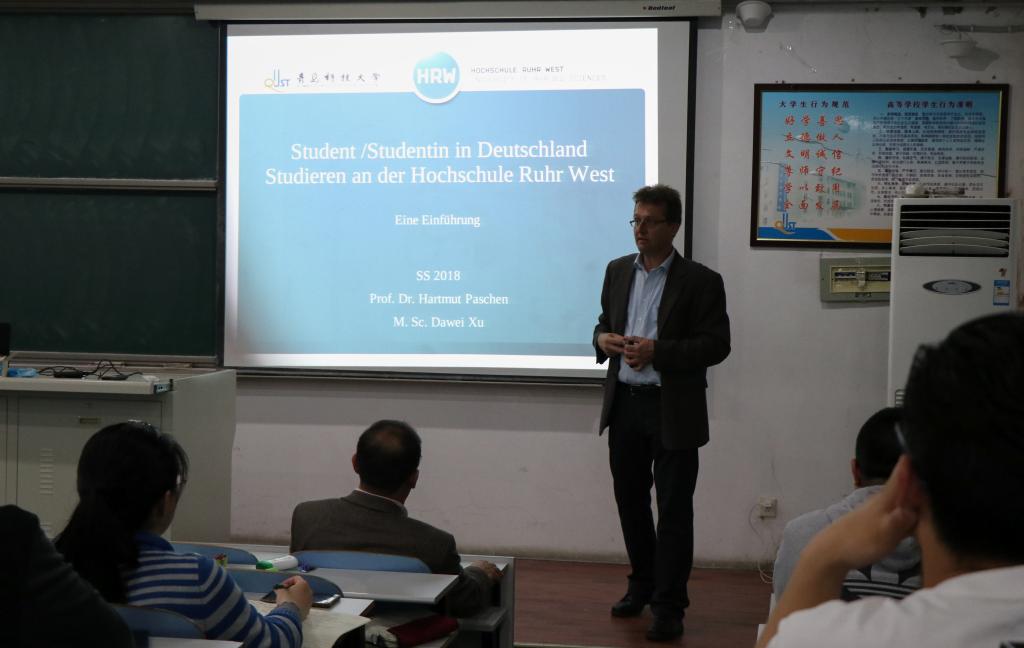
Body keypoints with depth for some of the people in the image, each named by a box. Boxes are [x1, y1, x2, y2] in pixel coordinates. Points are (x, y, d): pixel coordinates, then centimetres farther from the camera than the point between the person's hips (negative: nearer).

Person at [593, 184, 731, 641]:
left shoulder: (700, 281, -7)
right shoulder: (618, 271, 9)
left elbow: (716, 344, -10)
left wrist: (657, 352, -21)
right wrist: (603, 338, -6)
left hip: (673, 410, -5)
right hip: (624, 404, 6)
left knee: (674, 509, 0)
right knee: (630, 500, 15)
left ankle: (669, 606, 8)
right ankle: (642, 584, 33)